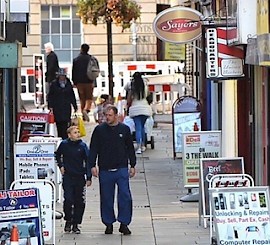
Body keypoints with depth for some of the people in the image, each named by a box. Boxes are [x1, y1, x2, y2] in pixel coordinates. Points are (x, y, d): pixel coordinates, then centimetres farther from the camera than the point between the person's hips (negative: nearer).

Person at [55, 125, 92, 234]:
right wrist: (61, 166, 8)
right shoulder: (64, 144, -2)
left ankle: (75, 224, 14)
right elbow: (57, 155, 19)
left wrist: (89, 178, -5)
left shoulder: (82, 146, -2)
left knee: (79, 202, 3)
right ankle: (68, 221, 11)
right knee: (68, 200, -9)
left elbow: (87, 162, -1)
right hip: (67, 177, -1)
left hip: (80, 177, 1)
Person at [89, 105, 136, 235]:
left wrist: (132, 165, 10)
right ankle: (108, 223, 16)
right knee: (106, 198, 5)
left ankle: (124, 223, 1)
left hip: (122, 169, 0)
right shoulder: (99, 130, 4)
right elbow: (93, 149, 4)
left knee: (125, 196, -7)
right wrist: (93, 165, -3)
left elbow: (130, 149, 13)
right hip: (105, 170, 0)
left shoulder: (124, 129, 7)